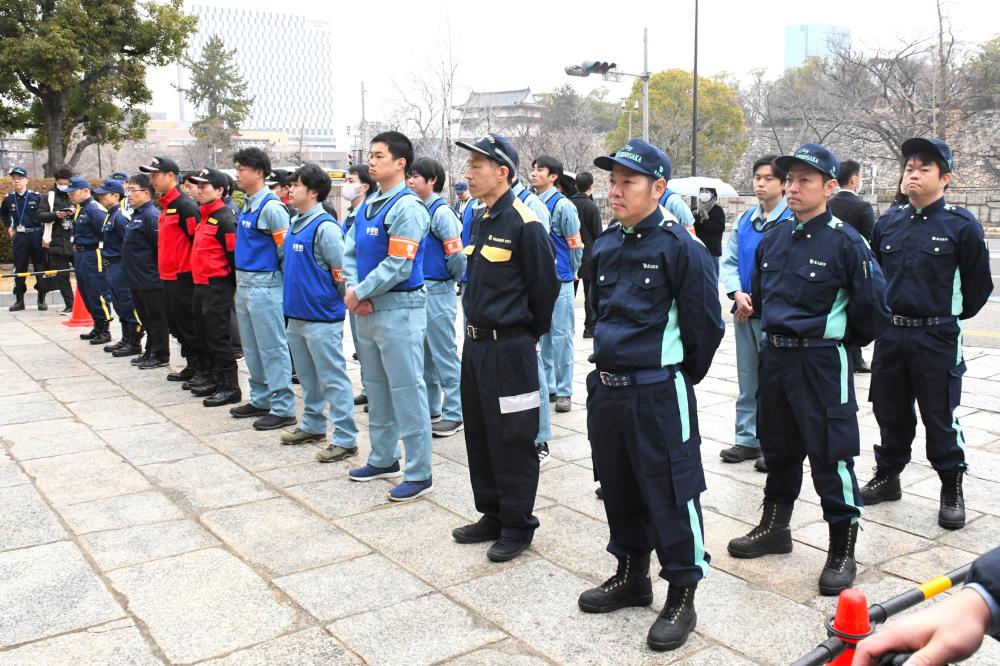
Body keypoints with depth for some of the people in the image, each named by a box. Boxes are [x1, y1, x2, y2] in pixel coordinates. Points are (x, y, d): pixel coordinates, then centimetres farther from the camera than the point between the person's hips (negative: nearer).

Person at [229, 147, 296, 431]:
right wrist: (241, 280, 18)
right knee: (251, 348, 15)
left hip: (264, 286, -9)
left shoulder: (271, 207, -14)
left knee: (273, 348, -4)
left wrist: (283, 283, -9)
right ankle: (260, 400, 27)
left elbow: (286, 250, -16)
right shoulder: (247, 205, 14)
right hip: (244, 284, 10)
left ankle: (283, 408, 2)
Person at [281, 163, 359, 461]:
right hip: (297, 314, 9)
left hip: (322, 317, -9)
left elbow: (343, 273, -16)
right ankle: (312, 425, 33)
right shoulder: (295, 224, 11)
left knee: (332, 379, -4)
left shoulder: (325, 227, -16)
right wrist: (294, 296, 18)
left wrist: (332, 301, -4)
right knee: (308, 377, 19)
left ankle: (345, 439, 2)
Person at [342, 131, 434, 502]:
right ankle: (384, 459, 32)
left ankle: (419, 474, 4)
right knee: (376, 387, 17)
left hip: (399, 309, -9)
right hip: (368, 308, 9)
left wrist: (359, 293, -13)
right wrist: (354, 290, -6)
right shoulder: (368, 205, 12)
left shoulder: (407, 208, -14)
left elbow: (397, 266, -20)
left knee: (407, 390, -4)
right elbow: (351, 252, 12)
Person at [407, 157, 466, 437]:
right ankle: (430, 409, 27)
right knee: (423, 354, 15)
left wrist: (447, 280, 0)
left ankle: (453, 414, 9)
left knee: (444, 355, -1)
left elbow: (457, 257, -14)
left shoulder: (442, 212, -13)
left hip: (437, 293, -8)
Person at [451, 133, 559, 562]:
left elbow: (545, 288, -10)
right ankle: (493, 516, 30)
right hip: (475, 344, 9)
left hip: (509, 349, -9)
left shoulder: (524, 223, -15)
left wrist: (526, 335, 2)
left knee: (512, 441, 2)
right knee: (479, 436, 16)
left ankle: (518, 526, 17)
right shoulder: (479, 220, 10)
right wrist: (476, 327, 18)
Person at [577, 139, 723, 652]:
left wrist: (679, 375, 4)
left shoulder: (680, 248, -12)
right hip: (605, 387, 7)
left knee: (670, 494, 2)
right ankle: (631, 576, 37)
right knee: (619, 488, 18)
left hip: (658, 393, -7)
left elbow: (706, 326, -8)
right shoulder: (604, 247, 8)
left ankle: (681, 599, 17)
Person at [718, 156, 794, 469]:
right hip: (745, 314, 6)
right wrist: (738, 294, -7)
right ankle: (748, 439, 26)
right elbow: (728, 261, 10)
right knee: (748, 381, 14)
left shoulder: (793, 220, -9)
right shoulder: (744, 220, 9)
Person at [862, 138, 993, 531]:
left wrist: (951, 315, 7)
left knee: (940, 417, 3)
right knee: (890, 411, 15)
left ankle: (952, 491, 19)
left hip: (937, 339, -4)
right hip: (890, 336, 5)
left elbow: (978, 284, -2)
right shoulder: (889, 223, 5)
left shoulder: (961, 225, -9)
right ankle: (887, 476, 31)